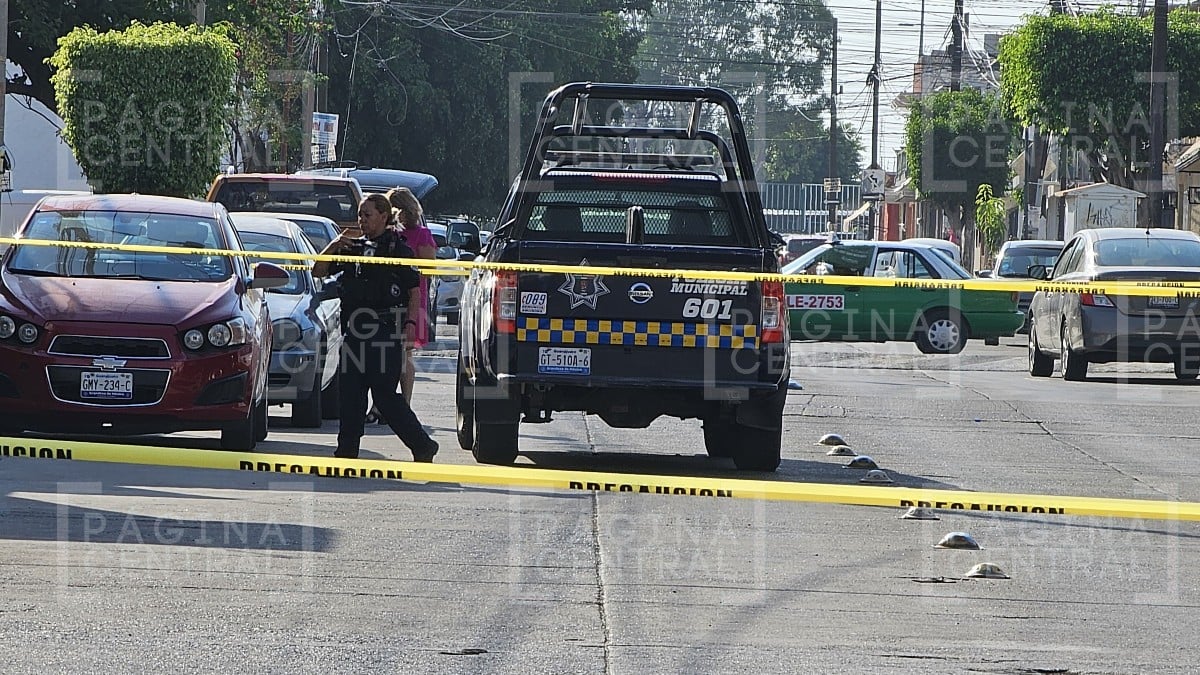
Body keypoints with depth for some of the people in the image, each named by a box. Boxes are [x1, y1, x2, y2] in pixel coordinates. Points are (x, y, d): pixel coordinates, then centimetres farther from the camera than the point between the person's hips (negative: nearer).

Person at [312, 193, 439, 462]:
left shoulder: (398, 248, -1)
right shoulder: (354, 246, 15)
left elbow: (415, 290, -3)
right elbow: (318, 271, 15)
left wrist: (410, 322, -13)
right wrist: (334, 245, 0)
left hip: (386, 329, -6)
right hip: (355, 329, 6)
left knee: (385, 394, -8)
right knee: (351, 393, 4)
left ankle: (423, 447, 1)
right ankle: (347, 451, 9)